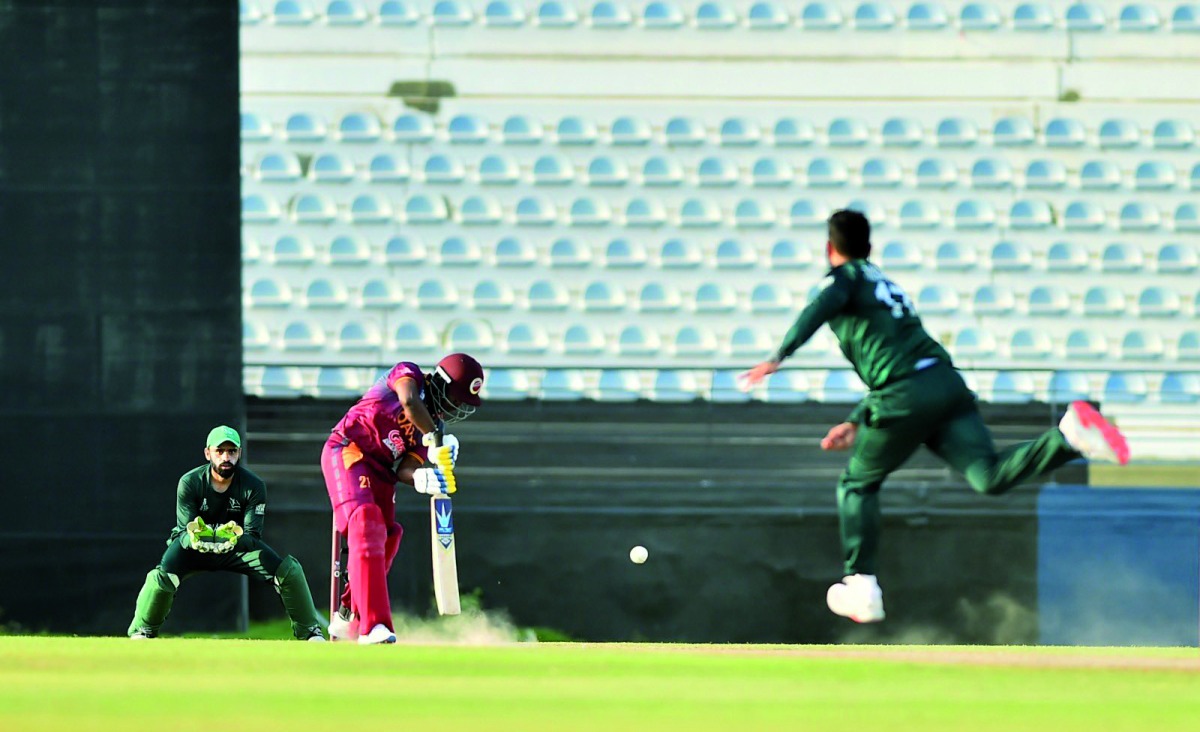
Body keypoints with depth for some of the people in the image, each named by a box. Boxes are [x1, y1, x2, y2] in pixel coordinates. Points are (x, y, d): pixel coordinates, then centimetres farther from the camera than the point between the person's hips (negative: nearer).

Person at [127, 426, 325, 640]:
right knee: (162, 576, -31)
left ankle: (309, 631, 1)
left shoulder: (253, 486, -16)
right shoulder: (189, 483, -18)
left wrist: (235, 540, -46)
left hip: (238, 545, 1)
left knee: (289, 570, -18)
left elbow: (253, 535, -21)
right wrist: (194, 539, -47)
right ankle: (141, 633, -7)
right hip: (195, 547, -1)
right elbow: (185, 532, -21)